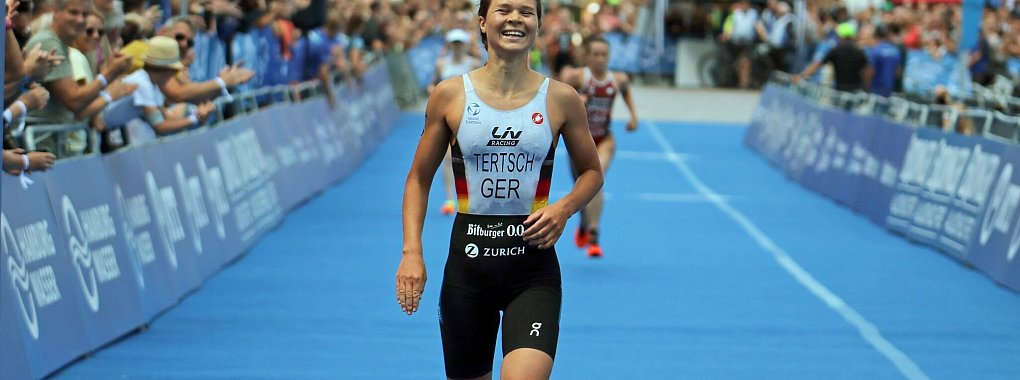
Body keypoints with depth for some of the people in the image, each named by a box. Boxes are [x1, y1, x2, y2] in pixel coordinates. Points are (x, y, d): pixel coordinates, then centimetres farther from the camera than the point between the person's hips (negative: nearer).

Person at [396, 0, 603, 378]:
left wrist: (564, 207, -7)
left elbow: (592, 171, 13)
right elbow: (419, 178, 8)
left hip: (533, 265, -1)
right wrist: (412, 252, -3)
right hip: (468, 259, 1)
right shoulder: (450, 95, 1)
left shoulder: (561, 99, 0)